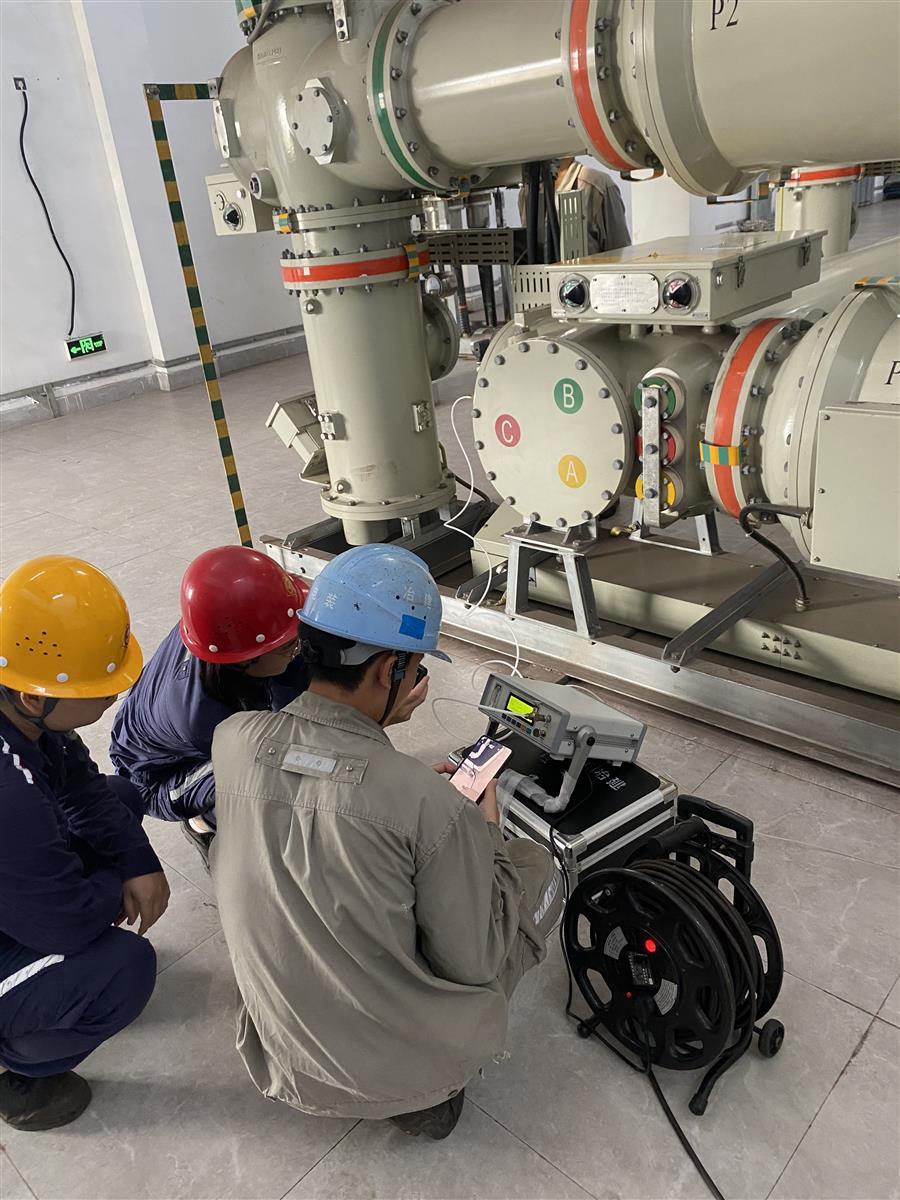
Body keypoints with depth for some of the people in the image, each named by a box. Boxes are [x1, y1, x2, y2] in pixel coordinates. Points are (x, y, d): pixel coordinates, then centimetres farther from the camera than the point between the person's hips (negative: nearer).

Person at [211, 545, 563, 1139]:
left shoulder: (232, 740, -15)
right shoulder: (431, 807, -30)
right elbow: (472, 966, -14)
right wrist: (486, 830, -3)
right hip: (405, 1071, -5)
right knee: (536, 866, 12)